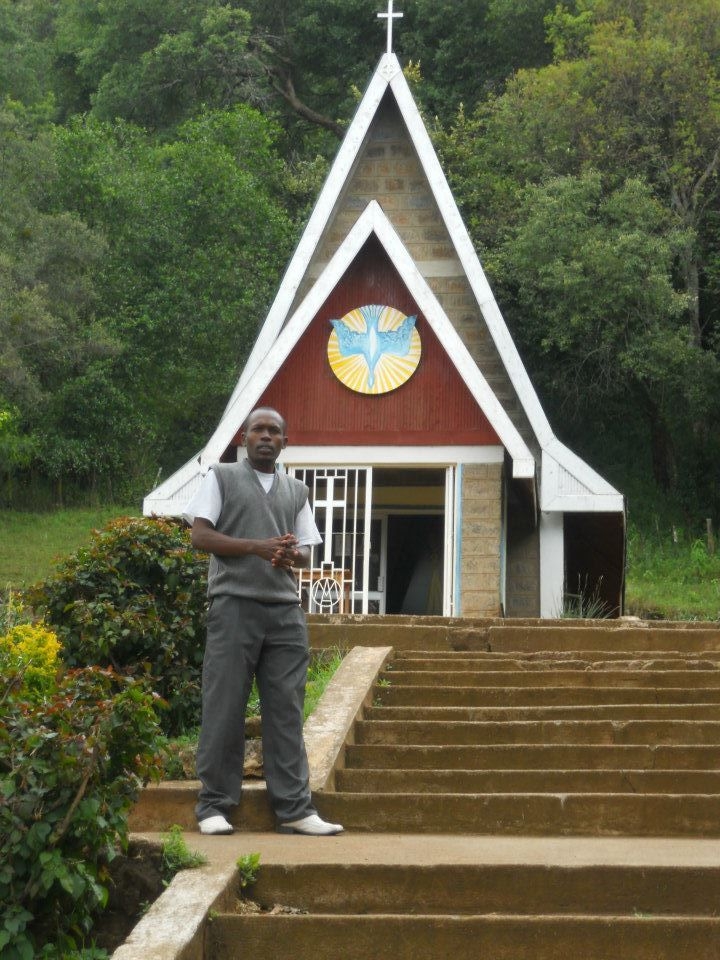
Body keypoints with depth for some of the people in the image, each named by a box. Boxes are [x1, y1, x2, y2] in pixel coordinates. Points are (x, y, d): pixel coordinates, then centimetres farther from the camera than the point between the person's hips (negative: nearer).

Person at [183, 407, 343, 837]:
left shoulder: (296, 490, 19)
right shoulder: (222, 477, 8)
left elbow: (306, 550, 17)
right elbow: (201, 536, -2)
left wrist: (292, 555, -8)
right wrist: (258, 547, -14)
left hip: (285, 610, 4)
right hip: (235, 604, -4)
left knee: (286, 710, 2)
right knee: (225, 708, -3)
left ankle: (295, 808, 3)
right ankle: (215, 805, 4)